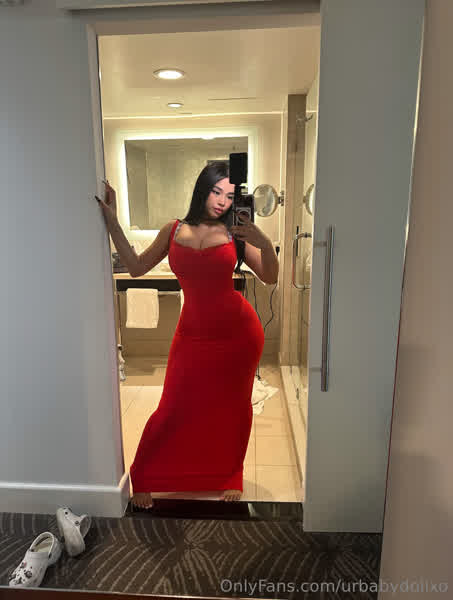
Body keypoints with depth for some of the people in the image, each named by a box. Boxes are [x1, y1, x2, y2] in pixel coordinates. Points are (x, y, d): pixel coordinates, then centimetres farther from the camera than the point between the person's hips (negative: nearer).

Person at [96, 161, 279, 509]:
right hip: (193, 334, 0)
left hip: (239, 332, 0)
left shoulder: (235, 234, -1)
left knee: (234, 407, 12)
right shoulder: (174, 231, 4)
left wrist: (264, 242, -21)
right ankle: (144, 480, 26)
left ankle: (230, 476, 36)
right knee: (173, 409, 2)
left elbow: (270, 278, -3)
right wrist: (112, 222, -1)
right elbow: (137, 267, 4)